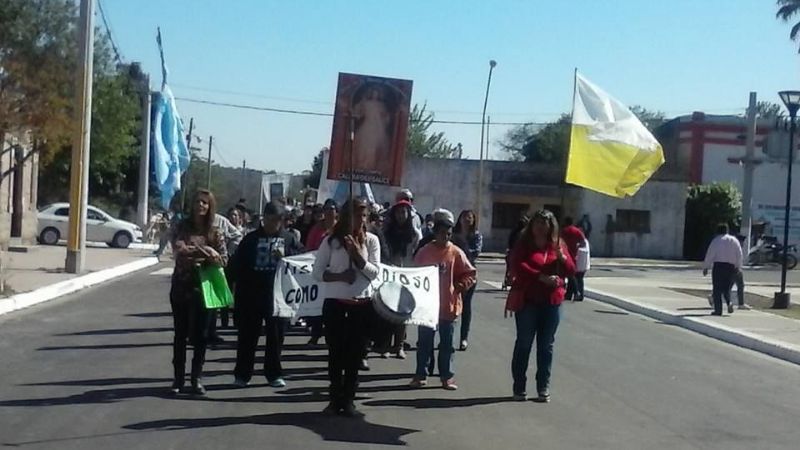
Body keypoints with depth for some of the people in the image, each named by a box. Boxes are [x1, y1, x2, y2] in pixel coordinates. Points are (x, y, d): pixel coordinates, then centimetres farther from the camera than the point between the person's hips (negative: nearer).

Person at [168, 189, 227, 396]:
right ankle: (179, 377, 17)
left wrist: (202, 260, -20)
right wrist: (203, 250, -26)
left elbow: (223, 259, -3)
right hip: (181, 286, -1)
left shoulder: (214, 232, 3)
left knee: (200, 335, 3)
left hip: (203, 287, 1)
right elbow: (179, 250, -17)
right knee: (181, 334, 8)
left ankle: (196, 378, 11)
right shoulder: (183, 227, -1)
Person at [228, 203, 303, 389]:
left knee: (276, 335, 7)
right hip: (251, 294, 0)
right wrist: (235, 282, -5)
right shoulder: (251, 238, 5)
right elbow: (237, 263, 4)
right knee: (247, 334, 6)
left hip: (278, 294, 0)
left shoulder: (289, 239, 5)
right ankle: (242, 373, 15)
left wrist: (285, 256, -17)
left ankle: (274, 373, 19)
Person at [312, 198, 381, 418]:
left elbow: (374, 272, -5)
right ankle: (335, 399, 15)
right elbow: (317, 271, 0)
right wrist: (339, 276, -16)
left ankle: (348, 400, 13)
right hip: (335, 303, -1)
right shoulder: (331, 241, -1)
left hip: (362, 304, 1)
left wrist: (357, 253, -17)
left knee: (355, 353, 5)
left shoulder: (371, 240, 2)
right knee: (336, 352, 5)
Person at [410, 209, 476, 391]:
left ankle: (447, 376, 16)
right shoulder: (425, 251, -2)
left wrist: (460, 287, -9)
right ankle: (421, 375, 18)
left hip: (449, 306, 0)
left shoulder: (456, 253, -2)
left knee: (447, 344, 8)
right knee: (424, 342, 9)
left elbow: (470, 273, 2)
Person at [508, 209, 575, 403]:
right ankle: (519, 388, 10)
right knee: (523, 344, 4)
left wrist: (562, 257, -14)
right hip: (527, 301, -2)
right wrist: (541, 277, -23)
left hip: (552, 302, 3)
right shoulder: (523, 244, 0)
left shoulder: (558, 245, 8)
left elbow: (571, 271, 5)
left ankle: (543, 387, 15)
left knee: (546, 345, 8)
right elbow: (518, 267, -15)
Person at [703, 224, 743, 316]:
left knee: (717, 288, 0)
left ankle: (718, 310, -5)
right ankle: (729, 302, -12)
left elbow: (710, 255, -4)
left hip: (718, 265, -4)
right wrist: (738, 266, 12)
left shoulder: (716, 240, 0)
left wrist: (705, 267, 1)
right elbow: (739, 255, 7)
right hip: (731, 267, 4)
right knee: (726, 287, 16)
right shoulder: (734, 240, 12)